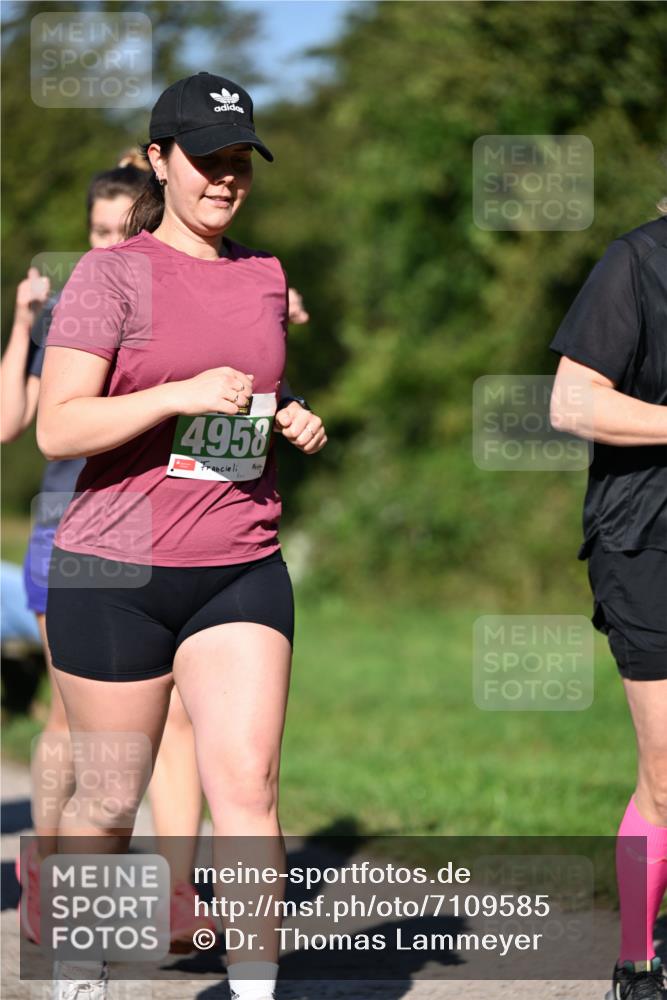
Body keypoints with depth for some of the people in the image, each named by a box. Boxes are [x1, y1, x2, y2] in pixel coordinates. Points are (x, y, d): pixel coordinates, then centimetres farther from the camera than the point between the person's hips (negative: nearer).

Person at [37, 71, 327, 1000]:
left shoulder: (264, 276, 12)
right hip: (115, 570, -4)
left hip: (242, 569, 4)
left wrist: (296, 424, 6)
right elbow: (58, 428, -13)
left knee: (247, 786, -10)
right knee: (111, 801, 7)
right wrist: (182, 394, -23)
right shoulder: (111, 275, -5)